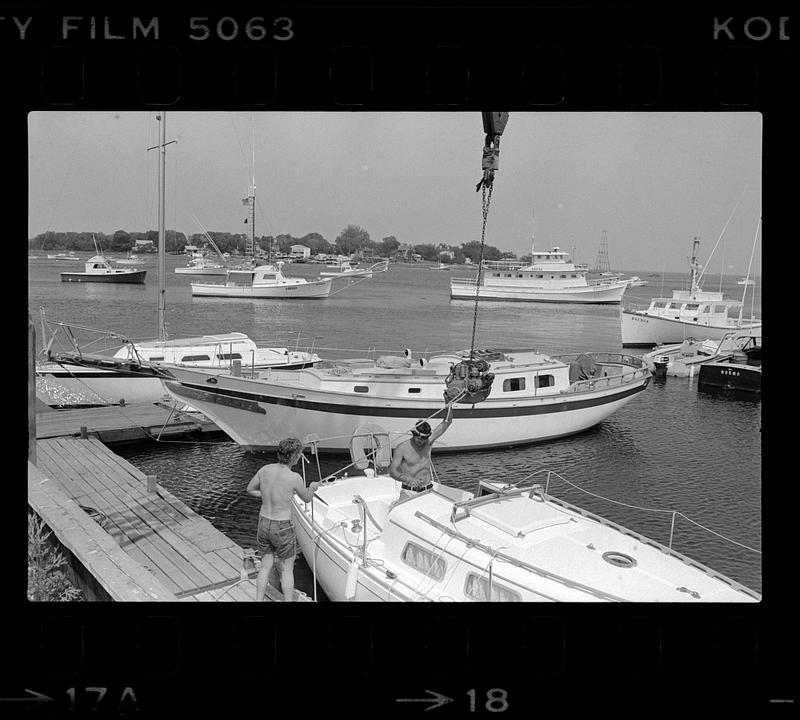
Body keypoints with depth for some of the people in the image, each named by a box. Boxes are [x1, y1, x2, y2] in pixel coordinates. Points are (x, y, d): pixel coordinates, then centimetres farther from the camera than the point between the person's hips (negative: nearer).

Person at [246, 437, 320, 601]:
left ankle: (259, 600, 24)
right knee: (287, 569, 14)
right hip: (282, 529, -5)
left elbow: (250, 489, 9)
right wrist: (313, 487, 19)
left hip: (263, 524, 5)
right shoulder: (294, 478, -23)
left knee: (266, 567, 19)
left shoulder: (265, 469, -7)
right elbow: (307, 498, -3)